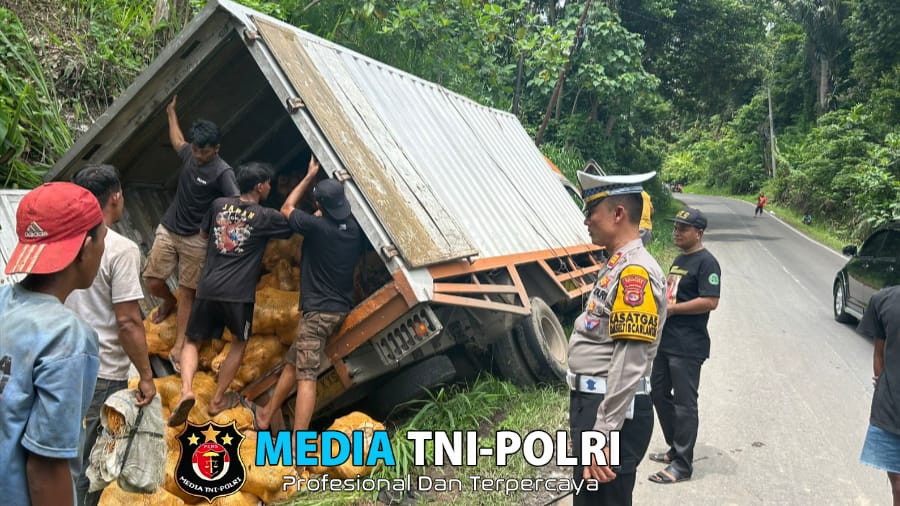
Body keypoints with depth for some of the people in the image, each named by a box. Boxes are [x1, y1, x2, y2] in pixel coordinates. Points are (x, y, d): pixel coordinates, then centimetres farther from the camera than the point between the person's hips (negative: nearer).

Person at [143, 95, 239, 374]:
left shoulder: (222, 172, -19)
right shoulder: (189, 154, 1)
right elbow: (177, 141, 27)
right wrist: (172, 113, 37)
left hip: (196, 239, -5)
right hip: (168, 230, 5)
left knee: (187, 291, 1)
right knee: (152, 280, 4)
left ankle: (179, 346, 8)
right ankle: (168, 303, 39)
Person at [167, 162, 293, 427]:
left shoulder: (219, 204, 9)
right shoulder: (266, 217, -3)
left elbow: (203, 232, 25)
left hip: (208, 288, 3)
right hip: (238, 294, -3)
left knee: (193, 342, 17)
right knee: (240, 343, 21)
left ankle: (186, 390, -9)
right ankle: (217, 399, 24)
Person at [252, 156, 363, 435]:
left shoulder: (317, 227, -16)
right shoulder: (355, 228, 1)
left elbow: (286, 208, 4)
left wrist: (309, 176, 11)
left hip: (318, 310, -8)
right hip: (340, 307, 8)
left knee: (306, 376, -11)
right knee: (293, 362, 20)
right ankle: (267, 415, 33)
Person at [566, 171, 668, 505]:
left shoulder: (635, 272, -19)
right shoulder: (616, 265, 13)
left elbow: (629, 365, -25)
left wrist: (603, 435, -25)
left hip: (613, 411, -10)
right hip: (591, 402, 10)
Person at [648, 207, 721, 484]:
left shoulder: (706, 262, -13)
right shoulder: (679, 259, 16)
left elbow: (710, 301, -22)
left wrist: (671, 309, -18)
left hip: (687, 346, -10)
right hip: (665, 341, 10)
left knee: (684, 404, -2)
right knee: (659, 394, 17)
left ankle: (682, 465, 8)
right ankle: (675, 448, 33)